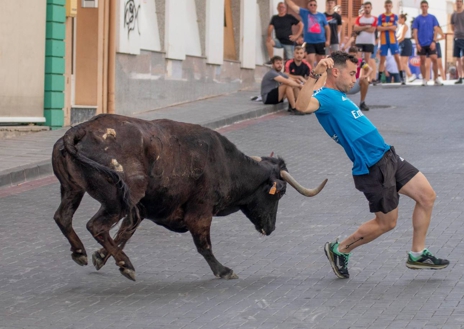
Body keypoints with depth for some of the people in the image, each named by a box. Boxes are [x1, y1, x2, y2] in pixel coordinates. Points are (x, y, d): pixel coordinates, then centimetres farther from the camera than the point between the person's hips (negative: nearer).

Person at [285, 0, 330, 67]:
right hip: (309, 42, -2)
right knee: (310, 60, -13)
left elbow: (327, 28, 10)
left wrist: (328, 40, 3)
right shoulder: (304, 13, 4)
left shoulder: (322, 16, 5)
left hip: (321, 42, 2)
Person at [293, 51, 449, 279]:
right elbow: (302, 106, -38)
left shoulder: (339, 95, 14)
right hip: (372, 167, -10)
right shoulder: (326, 98, -16)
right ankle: (340, 250, 22)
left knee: (427, 196, 7)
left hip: (388, 156, 10)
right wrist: (315, 75, -46)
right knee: (386, 223, 2)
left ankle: (417, 255, 18)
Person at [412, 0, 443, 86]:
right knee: (422, 61, 3)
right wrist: (417, 43, -6)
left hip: (431, 43, 0)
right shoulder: (417, 19, 5)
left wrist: (434, 41, -8)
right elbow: (415, 32, 3)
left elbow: (435, 30, 3)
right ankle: (424, 80, 10)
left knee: (434, 59, -9)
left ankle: (436, 79, 0)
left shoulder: (433, 18, 6)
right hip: (421, 44, 0)